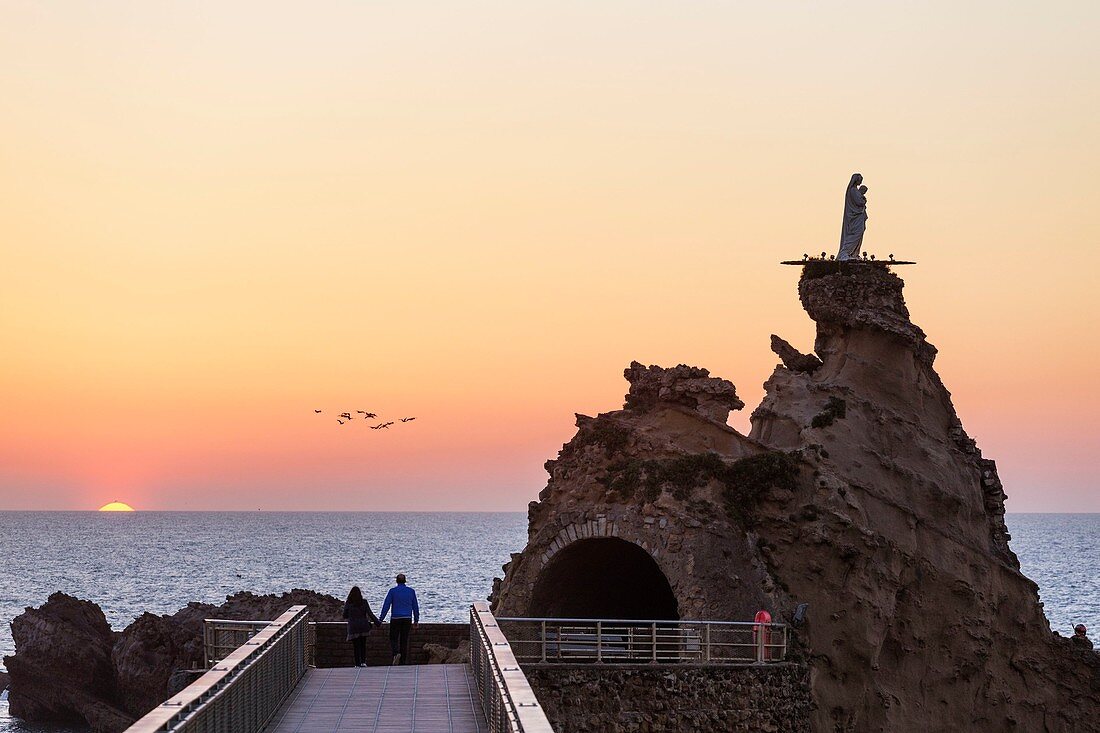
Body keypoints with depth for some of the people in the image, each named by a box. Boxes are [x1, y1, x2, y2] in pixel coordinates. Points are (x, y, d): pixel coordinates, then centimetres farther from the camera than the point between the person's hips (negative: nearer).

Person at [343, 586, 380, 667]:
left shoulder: (348, 603, -3)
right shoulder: (364, 602, -2)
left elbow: (345, 616, 4)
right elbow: (370, 614, -4)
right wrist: (378, 623, 2)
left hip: (353, 628, -1)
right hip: (363, 627, 1)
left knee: (356, 646, 5)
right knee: (363, 645, 14)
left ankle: (358, 664, 2)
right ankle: (363, 661, 4)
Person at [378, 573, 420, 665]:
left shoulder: (392, 591, -3)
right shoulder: (411, 591, 6)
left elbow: (386, 606, -4)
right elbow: (415, 607, 10)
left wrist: (380, 619, -1)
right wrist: (416, 620, 17)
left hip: (395, 619, -2)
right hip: (407, 619, 2)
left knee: (393, 639, 7)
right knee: (404, 640, 8)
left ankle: (396, 653, -21)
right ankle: (403, 661, 6)